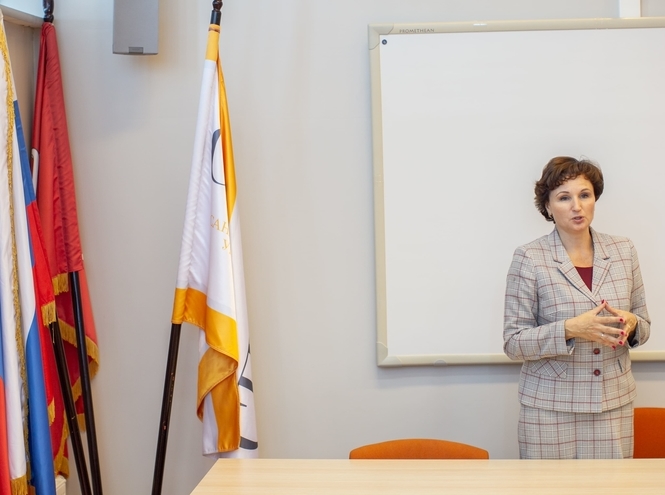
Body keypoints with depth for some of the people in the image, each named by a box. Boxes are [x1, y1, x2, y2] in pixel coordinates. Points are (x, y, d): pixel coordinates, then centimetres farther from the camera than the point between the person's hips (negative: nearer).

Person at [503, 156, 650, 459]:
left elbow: (644, 325, 13)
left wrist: (631, 325, -10)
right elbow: (513, 342, -8)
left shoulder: (623, 251, 5)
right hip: (550, 409, -3)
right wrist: (569, 329, -22)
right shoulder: (529, 259, -7)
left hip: (615, 404, 3)